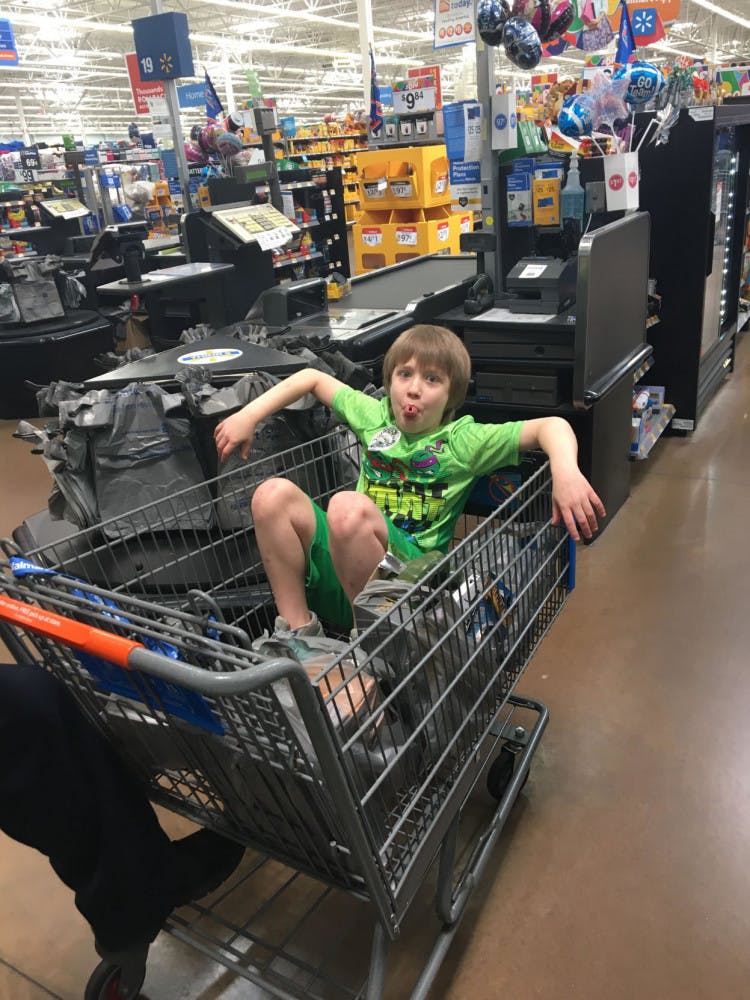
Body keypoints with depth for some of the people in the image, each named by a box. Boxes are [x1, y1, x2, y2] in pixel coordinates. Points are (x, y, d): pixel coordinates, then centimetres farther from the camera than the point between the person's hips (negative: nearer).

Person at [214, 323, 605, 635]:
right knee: (273, 494, -16)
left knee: (348, 506, -33)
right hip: (340, 569, 5)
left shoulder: (464, 441, 0)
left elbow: (551, 426, -7)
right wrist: (248, 416, 15)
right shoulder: (374, 416, 12)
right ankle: (297, 627, -10)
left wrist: (567, 473, -28)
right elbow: (312, 378, 22)